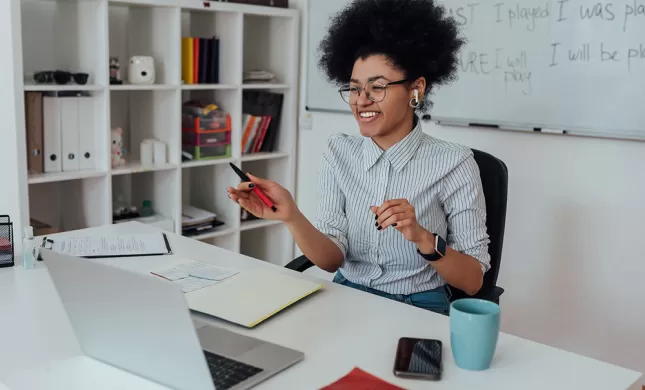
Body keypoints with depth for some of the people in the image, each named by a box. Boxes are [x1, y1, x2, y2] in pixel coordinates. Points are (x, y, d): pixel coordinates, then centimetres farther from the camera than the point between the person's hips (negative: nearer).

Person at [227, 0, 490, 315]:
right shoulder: (339, 153, 0)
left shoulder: (453, 164, -10)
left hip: (419, 310, -3)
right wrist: (291, 217, -22)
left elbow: (472, 282, -9)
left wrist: (422, 238, -25)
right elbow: (332, 259, -5)